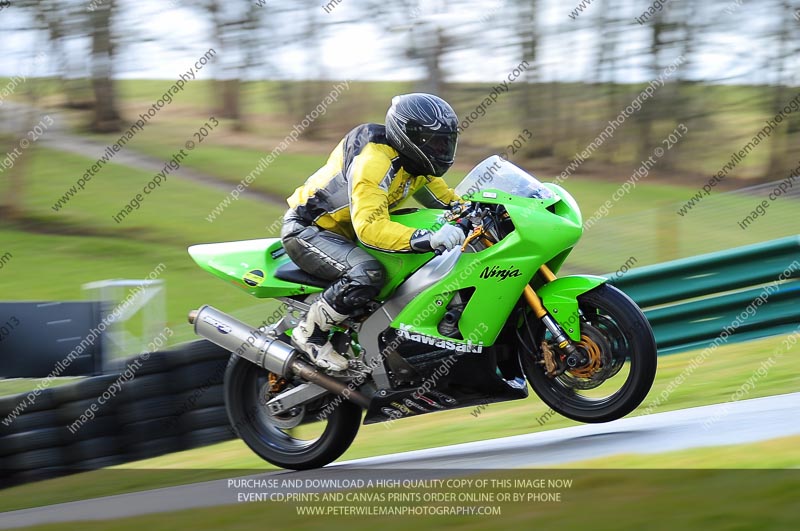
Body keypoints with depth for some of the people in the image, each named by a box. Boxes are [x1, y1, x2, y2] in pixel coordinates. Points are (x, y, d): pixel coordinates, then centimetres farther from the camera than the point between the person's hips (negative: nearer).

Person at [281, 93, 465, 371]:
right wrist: (429, 238, -50)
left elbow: (446, 200, 14)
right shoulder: (373, 160, -29)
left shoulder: (415, 164, 1)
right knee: (367, 273, -35)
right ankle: (310, 334, -17)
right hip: (307, 230, -10)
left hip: (344, 233, 10)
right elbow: (369, 226, -40)